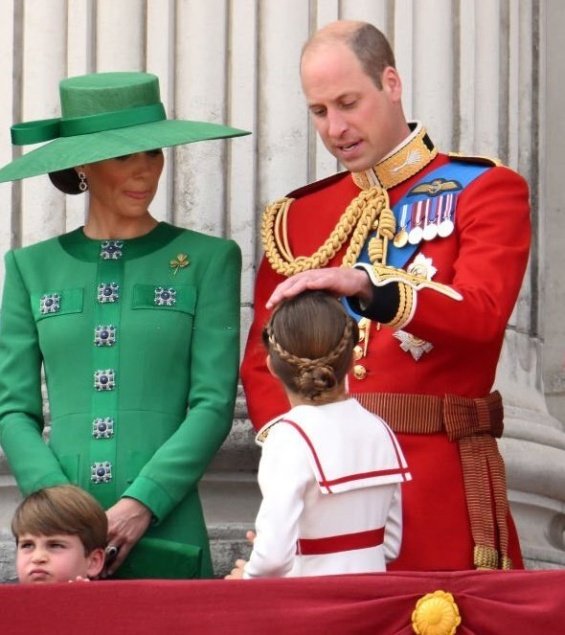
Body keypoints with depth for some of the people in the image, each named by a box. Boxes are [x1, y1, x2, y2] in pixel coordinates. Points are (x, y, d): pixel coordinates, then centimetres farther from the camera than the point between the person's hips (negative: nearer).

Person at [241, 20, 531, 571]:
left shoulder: (485, 190, 2)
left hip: (442, 481, -3)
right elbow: (262, 364, 11)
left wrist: (365, 288, -30)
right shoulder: (296, 216, 14)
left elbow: (482, 313, -15)